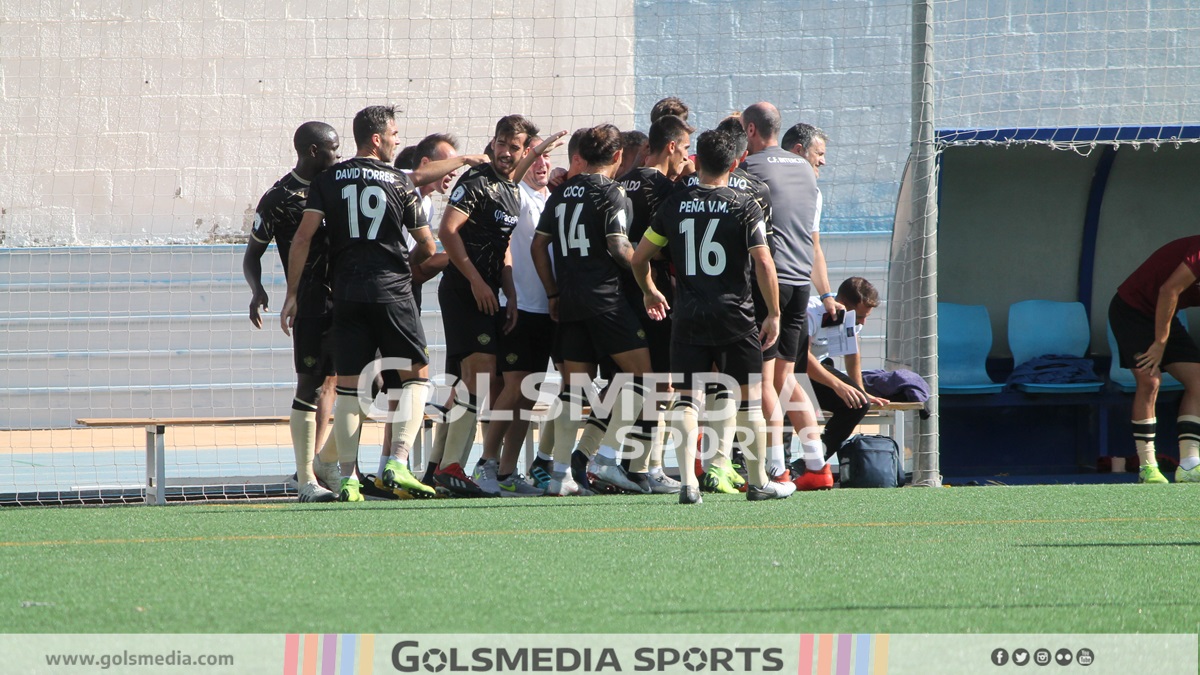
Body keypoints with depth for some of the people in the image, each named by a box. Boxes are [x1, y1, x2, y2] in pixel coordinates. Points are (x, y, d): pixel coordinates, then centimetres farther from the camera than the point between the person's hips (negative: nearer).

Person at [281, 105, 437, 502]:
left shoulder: (328, 180, 7)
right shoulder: (400, 182, 2)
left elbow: (303, 238, -2)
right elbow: (427, 247, 6)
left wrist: (292, 295, 1)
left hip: (346, 294, 3)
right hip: (391, 290, -3)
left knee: (348, 387, 6)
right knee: (416, 376, 6)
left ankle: (348, 478, 2)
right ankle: (398, 463, -10)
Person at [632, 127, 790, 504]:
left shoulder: (674, 205, 4)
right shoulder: (744, 207, -4)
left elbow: (639, 258, 10)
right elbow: (764, 264, -10)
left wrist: (650, 292, 29)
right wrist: (773, 314, -1)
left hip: (688, 317, 2)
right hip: (735, 316, -2)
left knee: (685, 398, 1)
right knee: (749, 399, 10)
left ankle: (687, 481, -14)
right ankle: (759, 482, 17)